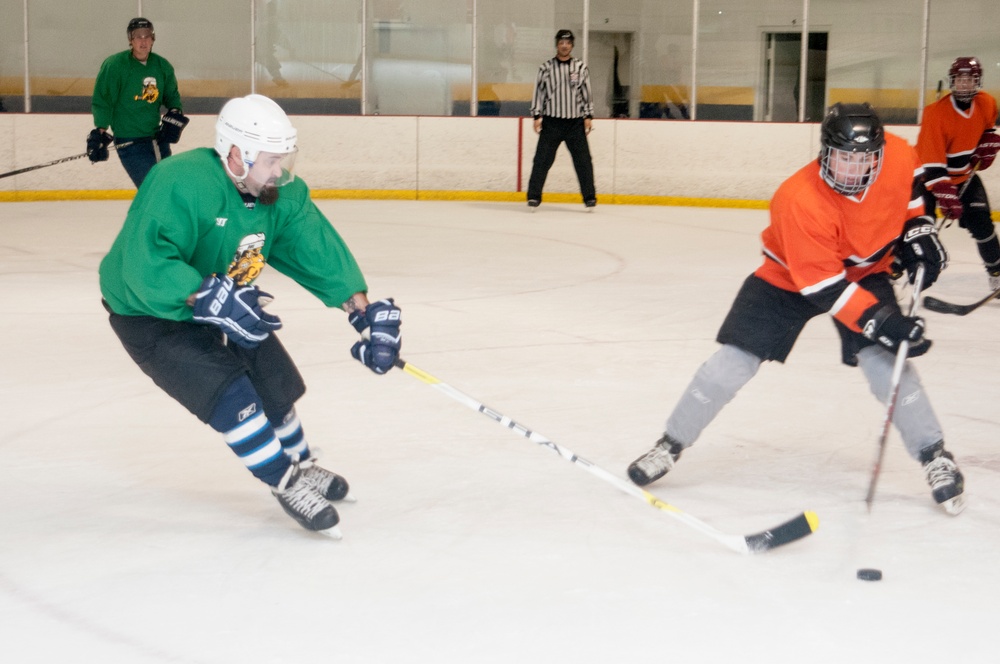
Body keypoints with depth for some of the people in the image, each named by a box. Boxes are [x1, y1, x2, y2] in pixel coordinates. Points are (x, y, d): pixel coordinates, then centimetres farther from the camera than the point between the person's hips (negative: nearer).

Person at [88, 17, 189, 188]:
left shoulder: (162, 66, 4)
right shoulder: (114, 65, -12)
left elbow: (172, 96, 18)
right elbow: (101, 100, -10)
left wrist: (175, 113, -2)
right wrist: (100, 132, -19)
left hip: (158, 139, 6)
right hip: (129, 143, -6)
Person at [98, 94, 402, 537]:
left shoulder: (283, 194, -10)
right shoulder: (179, 184, -34)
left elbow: (319, 250, -10)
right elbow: (146, 266, -42)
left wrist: (364, 311, -20)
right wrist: (208, 298, -51)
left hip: (226, 307, 8)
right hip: (150, 315, -7)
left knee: (274, 385, 10)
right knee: (229, 394, -20)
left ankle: (302, 465, 37)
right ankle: (288, 484, -3)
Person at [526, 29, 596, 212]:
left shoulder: (581, 68, 6)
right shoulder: (546, 68, 3)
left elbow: (586, 93, 8)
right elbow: (538, 92, 4)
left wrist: (588, 116, 1)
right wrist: (537, 116, -3)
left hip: (575, 123, 1)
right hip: (551, 122, -1)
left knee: (583, 160, -1)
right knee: (542, 160, -3)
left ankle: (589, 197, 7)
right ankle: (534, 196, 3)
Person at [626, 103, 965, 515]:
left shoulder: (897, 155, -24)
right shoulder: (799, 202, -37)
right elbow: (823, 285, -34)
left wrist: (917, 228, -3)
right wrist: (878, 321, -39)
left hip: (866, 269, 3)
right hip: (790, 276, -2)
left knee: (883, 360, -16)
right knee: (733, 360, -6)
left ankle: (935, 457, 1)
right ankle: (671, 445, 11)